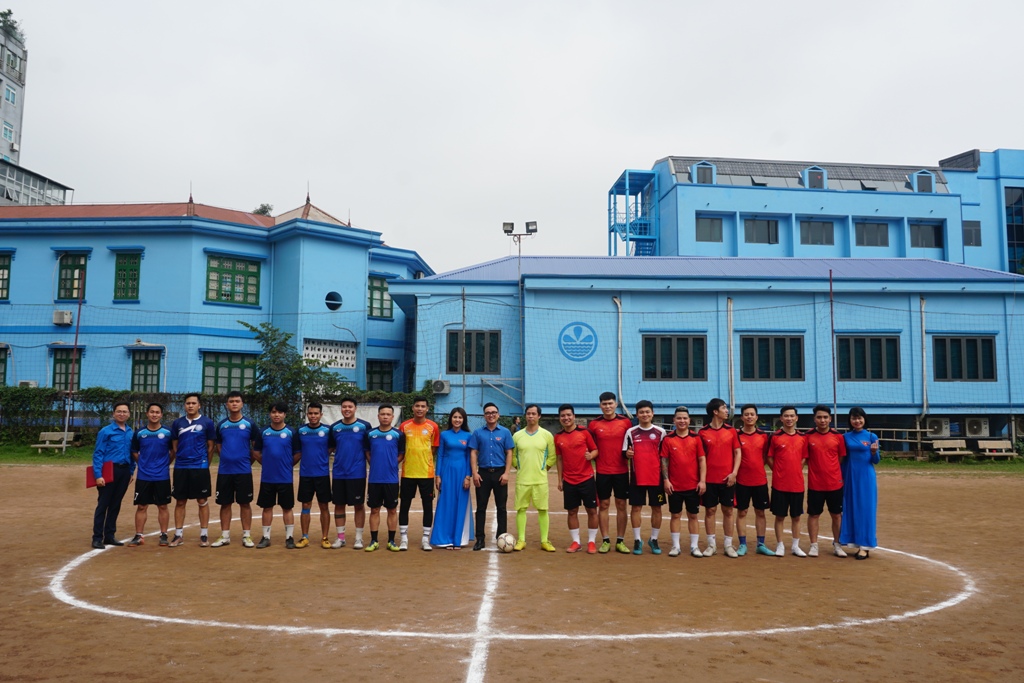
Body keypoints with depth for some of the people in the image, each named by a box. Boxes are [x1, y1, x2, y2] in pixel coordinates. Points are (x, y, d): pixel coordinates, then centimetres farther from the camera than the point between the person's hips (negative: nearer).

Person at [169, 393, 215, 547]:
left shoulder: (207, 422, -1)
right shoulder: (177, 423, 7)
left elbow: (211, 446, 4)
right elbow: (174, 446, 14)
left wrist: (205, 463, 5)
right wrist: (180, 459, 10)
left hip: (200, 468, -3)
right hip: (180, 468, 3)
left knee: (202, 501, 3)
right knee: (180, 501, 8)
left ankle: (204, 534, 10)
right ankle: (178, 534, 16)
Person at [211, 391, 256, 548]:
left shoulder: (249, 424, -1)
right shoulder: (221, 425, 6)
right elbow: (218, 446, 16)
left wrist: (248, 461, 5)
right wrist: (226, 459, 8)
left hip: (243, 471, -2)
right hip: (224, 471, 2)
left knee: (245, 503, 2)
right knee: (225, 503, 6)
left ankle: (246, 536, 9)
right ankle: (225, 536, 15)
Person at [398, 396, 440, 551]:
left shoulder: (433, 426, -1)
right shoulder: (404, 426, 1)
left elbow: (434, 450, 7)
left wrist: (424, 461, 2)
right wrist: (408, 459, -3)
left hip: (426, 473, -1)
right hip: (407, 473, 1)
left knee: (428, 505, 4)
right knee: (404, 505, 5)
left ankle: (425, 539, 15)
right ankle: (404, 538, 16)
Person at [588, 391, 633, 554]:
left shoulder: (626, 422, -1)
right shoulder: (594, 424, 0)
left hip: (622, 471, 0)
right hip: (602, 472, 0)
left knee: (621, 505, 6)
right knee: (603, 505, 4)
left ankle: (620, 541, 15)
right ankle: (605, 541, 13)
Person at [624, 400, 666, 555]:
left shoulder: (660, 432, 2)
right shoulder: (631, 432, 3)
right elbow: (626, 453, 5)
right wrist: (628, 454, -17)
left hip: (656, 477, 0)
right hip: (637, 477, 0)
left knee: (656, 508, 6)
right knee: (636, 507, 2)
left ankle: (654, 540, 20)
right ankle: (637, 540, 13)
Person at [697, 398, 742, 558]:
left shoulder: (731, 430, 3)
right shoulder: (703, 432, -2)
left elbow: (738, 452, 4)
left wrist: (734, 473, -7)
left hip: (728, 479, 1)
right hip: (709, 479, -1)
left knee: (728, 510, 6)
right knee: (710, 510, 5)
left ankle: (729, 545, 16)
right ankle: (711, 544, 15)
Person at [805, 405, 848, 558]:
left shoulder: (838, 436, 0)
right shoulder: (808, 436, -3)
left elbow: (842, 458, 7)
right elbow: (805, 458, 2)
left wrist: (834, 471, 1)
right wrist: (817, 468, -4)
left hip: (835, 483, 1)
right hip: (815, 484, -1)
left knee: (836, 514, 10)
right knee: (813, 514, 6)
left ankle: (837, 545, 24)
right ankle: (814, 545, 16)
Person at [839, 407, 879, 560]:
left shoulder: (871, 437, -1)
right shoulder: (846, 437, 5)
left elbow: (875, 461, 0)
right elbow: (843, 459, 8)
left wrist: (874, 452, -20)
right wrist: (841, 477, 4)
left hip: (866, 478, -3)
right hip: (850, 477, 3)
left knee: (865, 509, -1)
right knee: (851, 509, 5)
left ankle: (865, 546, 3)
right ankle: (857, 542, 14)